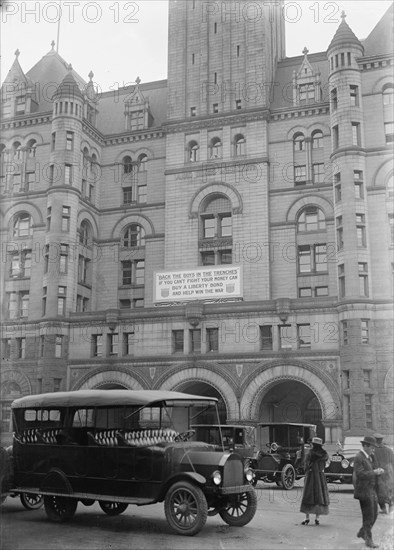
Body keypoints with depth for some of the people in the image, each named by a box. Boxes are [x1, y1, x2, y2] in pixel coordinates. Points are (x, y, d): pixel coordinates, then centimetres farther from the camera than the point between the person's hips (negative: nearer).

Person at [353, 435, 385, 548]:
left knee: (374, 515, 14)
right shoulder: (358, 458, -15)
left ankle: (362, 533, 30)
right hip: (364, 491, -9)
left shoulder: (368, 457, 14)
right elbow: (360, 474, -24)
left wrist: (378, 471, 2)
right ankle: (368, 540, 7)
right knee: (368, 516, -3)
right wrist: (374, 472, -23)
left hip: (372, 490, 9)